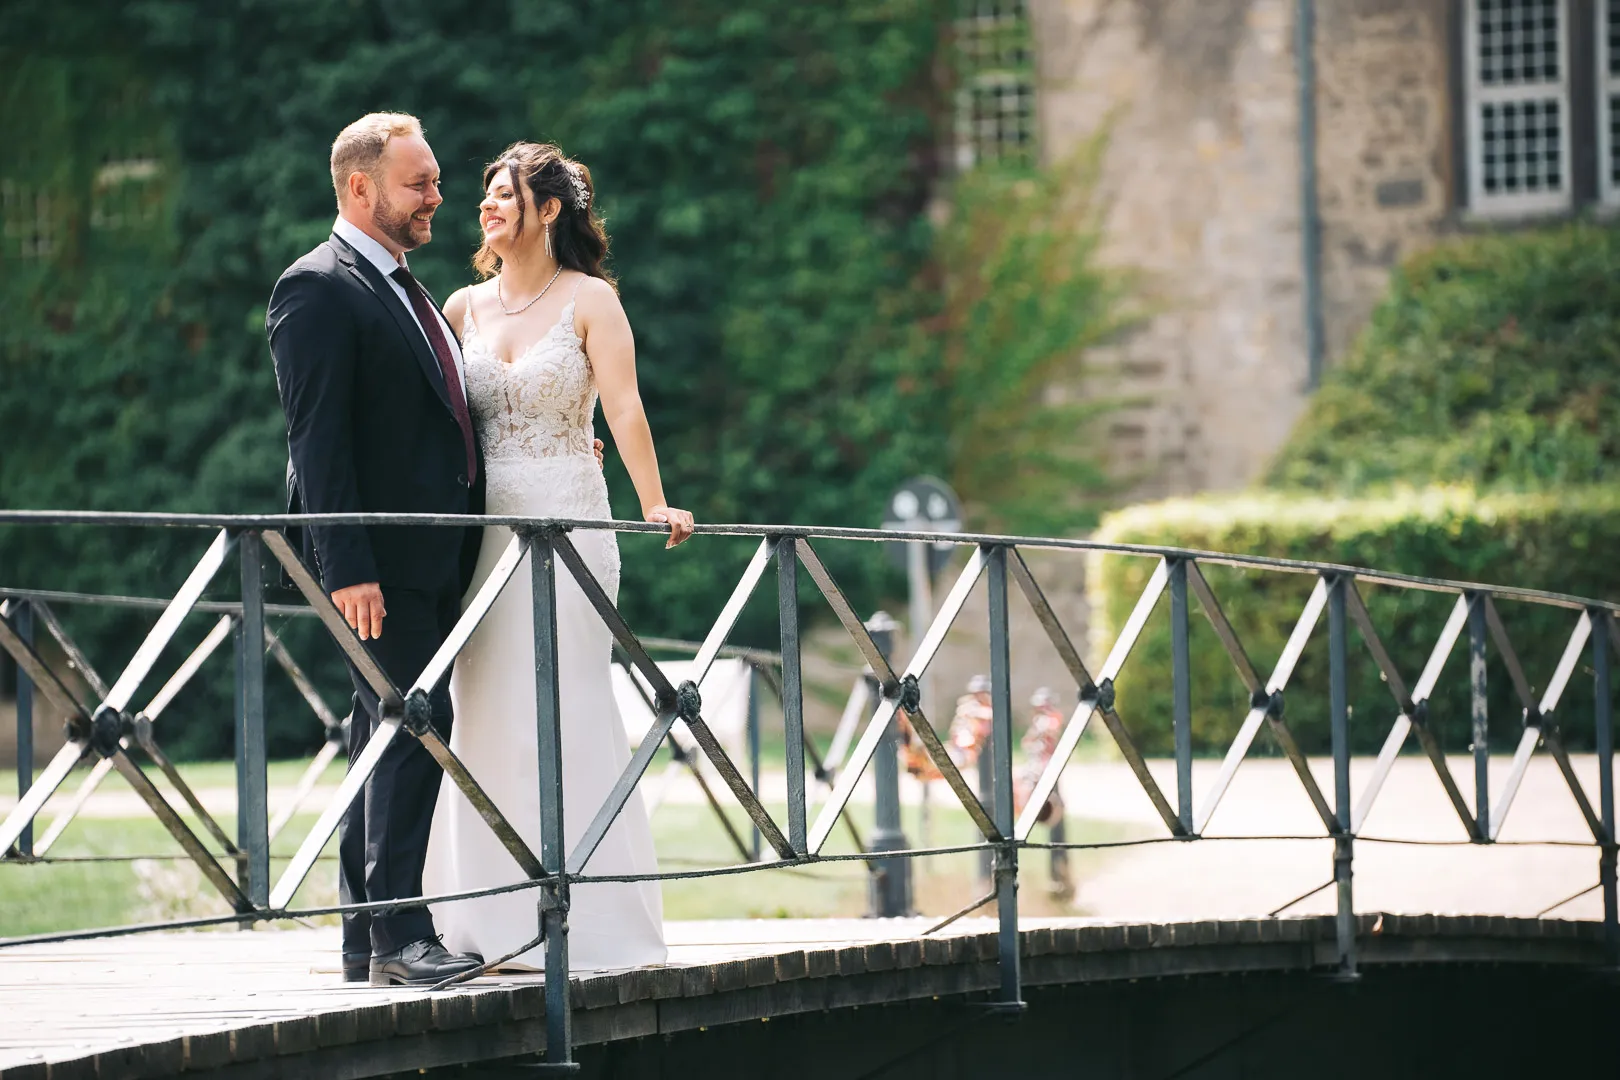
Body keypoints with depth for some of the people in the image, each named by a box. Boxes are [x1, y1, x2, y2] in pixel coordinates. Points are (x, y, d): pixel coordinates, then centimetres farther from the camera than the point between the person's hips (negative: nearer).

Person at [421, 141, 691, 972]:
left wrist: (654, 507, -20)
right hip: (483, 526, 4)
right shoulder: (464, 306, 12)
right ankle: (494, 919, 6)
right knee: (483, 712, 1)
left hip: (565, 521, -4)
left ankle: (583, 921, -2)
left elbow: (623, 410, -10)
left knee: (564, 710, -6)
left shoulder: (589, 301, 0)